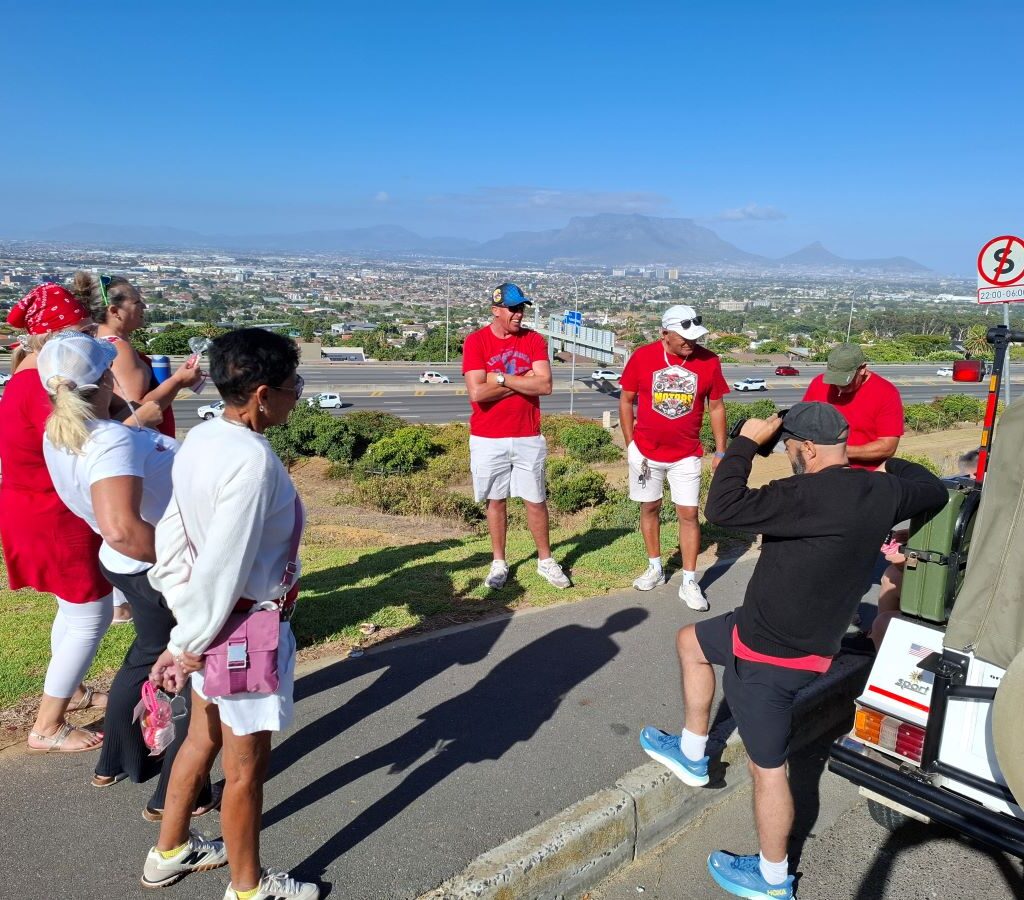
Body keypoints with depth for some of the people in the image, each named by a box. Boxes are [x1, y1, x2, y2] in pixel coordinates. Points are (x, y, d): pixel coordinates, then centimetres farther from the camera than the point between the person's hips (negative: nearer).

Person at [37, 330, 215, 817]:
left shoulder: (58, 434, -2)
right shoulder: (110, 443, -32)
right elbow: (122, 530, -43)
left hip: (138, 570, 9)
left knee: (148, 657, 30)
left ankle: (117, 762, 48)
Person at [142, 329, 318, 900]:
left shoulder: (201, 440, -1)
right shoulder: (253, 460, -28)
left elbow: (170, 540, 3)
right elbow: (223, 567, -27)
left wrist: (188, 625, 7)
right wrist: (187, 643, -14)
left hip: (211, 623, 9)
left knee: (203, 739, 28)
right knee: (246, 766, 13)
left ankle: (170, 853, 49)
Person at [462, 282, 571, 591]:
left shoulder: (534, 340, 1)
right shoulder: (476, 342, -6)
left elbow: (544, 385, -12)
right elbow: (477, 393, -17)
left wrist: (500, 378, -14)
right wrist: (523, 381, -11)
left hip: (528, 438, 2)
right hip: (488, 440, -1)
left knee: (536, 500, 9)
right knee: (496, 501, 10)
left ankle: (545, 561, 24)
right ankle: (499, 563, 24)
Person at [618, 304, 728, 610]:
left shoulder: (708, 361, -7)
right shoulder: (642, 357, -10)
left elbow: (716, 407, 3)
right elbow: (626, 401, 0)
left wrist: (720, 451, 2)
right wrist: (629, 443, 0)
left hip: (687, 455, 0)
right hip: (646, 451, 0)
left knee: (688, 514, 0)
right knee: (650, 508, 12)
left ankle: (689, 582, 11)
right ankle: (655, 568, 30)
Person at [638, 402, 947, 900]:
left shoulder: (813, 495, -30)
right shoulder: (882, 491, -2)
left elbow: (722, 508, -30)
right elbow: (933, 489, 18)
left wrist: (745, 442, -19)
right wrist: (889, 465, 32)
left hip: (771, 656, -9)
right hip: (808, 636, 9)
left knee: (768, 768, 10)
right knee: (690, 641, 26)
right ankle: (692, 755, 36)